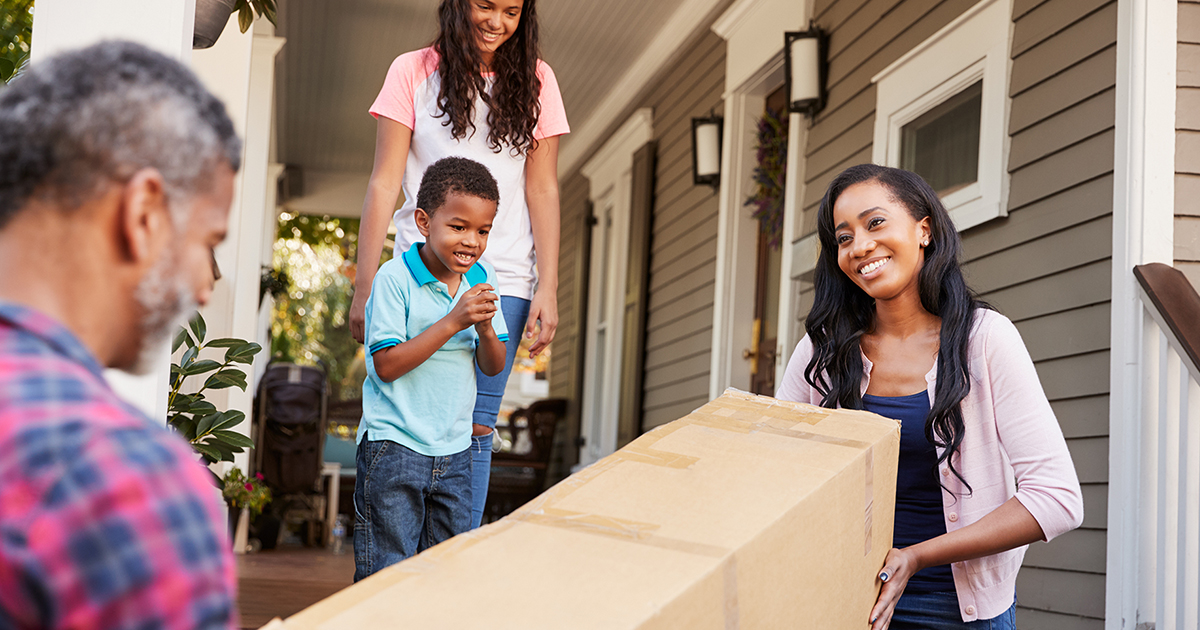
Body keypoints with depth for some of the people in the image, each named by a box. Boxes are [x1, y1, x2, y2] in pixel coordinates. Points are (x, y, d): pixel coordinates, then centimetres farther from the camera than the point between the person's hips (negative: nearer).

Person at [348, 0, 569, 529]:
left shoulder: (535, 82, 9)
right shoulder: (415, 72, 3)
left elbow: (542, 190, 8)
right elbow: (384, 183, 1)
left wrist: (547, 289, 0)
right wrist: (364, 287, -4)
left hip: (503, 281, 1)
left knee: (475, 428, 0)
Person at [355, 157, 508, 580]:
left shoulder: (481, 278, 5)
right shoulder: (394, 278, -12)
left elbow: (493, 367, 8)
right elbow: (386, 365, -18)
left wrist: (485, 328, -14)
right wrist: (453, 322, -22)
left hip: (454, 450, 6)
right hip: (393, 446, -5)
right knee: (386, 574, -1)